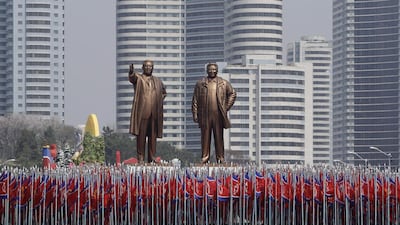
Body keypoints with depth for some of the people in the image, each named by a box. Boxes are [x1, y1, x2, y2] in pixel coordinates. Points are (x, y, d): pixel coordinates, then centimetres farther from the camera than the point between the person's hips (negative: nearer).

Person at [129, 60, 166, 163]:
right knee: (141, 135, -5)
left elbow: (164, 92, 34)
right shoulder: (138, 78, 6)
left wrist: (160, 100, 15)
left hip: (155, 113, 4)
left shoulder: (158, 81, 19)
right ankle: (140, 157, -3)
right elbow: (132, 77, -18)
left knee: (153, 136, 3)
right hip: (141, 111, -4)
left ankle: (152, 157, 7)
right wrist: (131, 72, -42)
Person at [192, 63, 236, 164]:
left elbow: (232, 94, 18)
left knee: (219, 136, 3)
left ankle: (220, 157, 8)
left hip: (218, 115, 0)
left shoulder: (224, 83, 8)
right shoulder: (200, 83, 8)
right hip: (205, 115, 0)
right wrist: (195, 113, 1)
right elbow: (195, 100, 8)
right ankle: (205, 157, 5)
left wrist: (227, 107, 9)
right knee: (205, 136, 1)